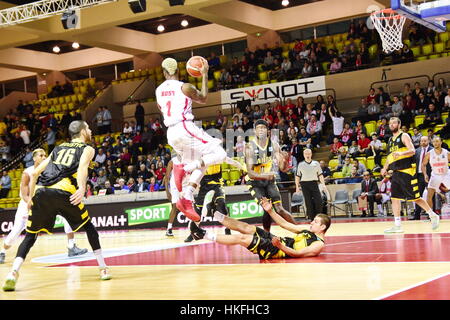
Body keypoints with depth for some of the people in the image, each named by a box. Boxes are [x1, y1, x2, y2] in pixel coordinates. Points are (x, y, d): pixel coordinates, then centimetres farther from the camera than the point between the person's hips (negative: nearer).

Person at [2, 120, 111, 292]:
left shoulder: (59, 148, 33)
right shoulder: (88, 148, 19)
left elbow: (35, 173, 28)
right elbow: (82, 166, -5)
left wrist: (31, 197, 36)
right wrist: (82, 188, -20)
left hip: (41, 192, 4)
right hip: (63, 192, -4)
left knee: (31, 235, 12)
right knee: (88, 226, 17)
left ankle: (14, 272, -9)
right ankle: (103, 268, 16)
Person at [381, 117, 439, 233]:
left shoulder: (404, 136, -4)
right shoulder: (390, 140, 19)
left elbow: (412, 151, -16)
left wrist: (401, 153, -33)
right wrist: (385, 168, 15)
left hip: (407, 171, -8)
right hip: (396, 173, 8)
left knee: (415, 197, -6)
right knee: (394, 198, 1)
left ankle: (433, 216, 10)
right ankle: (397, 225, 3)